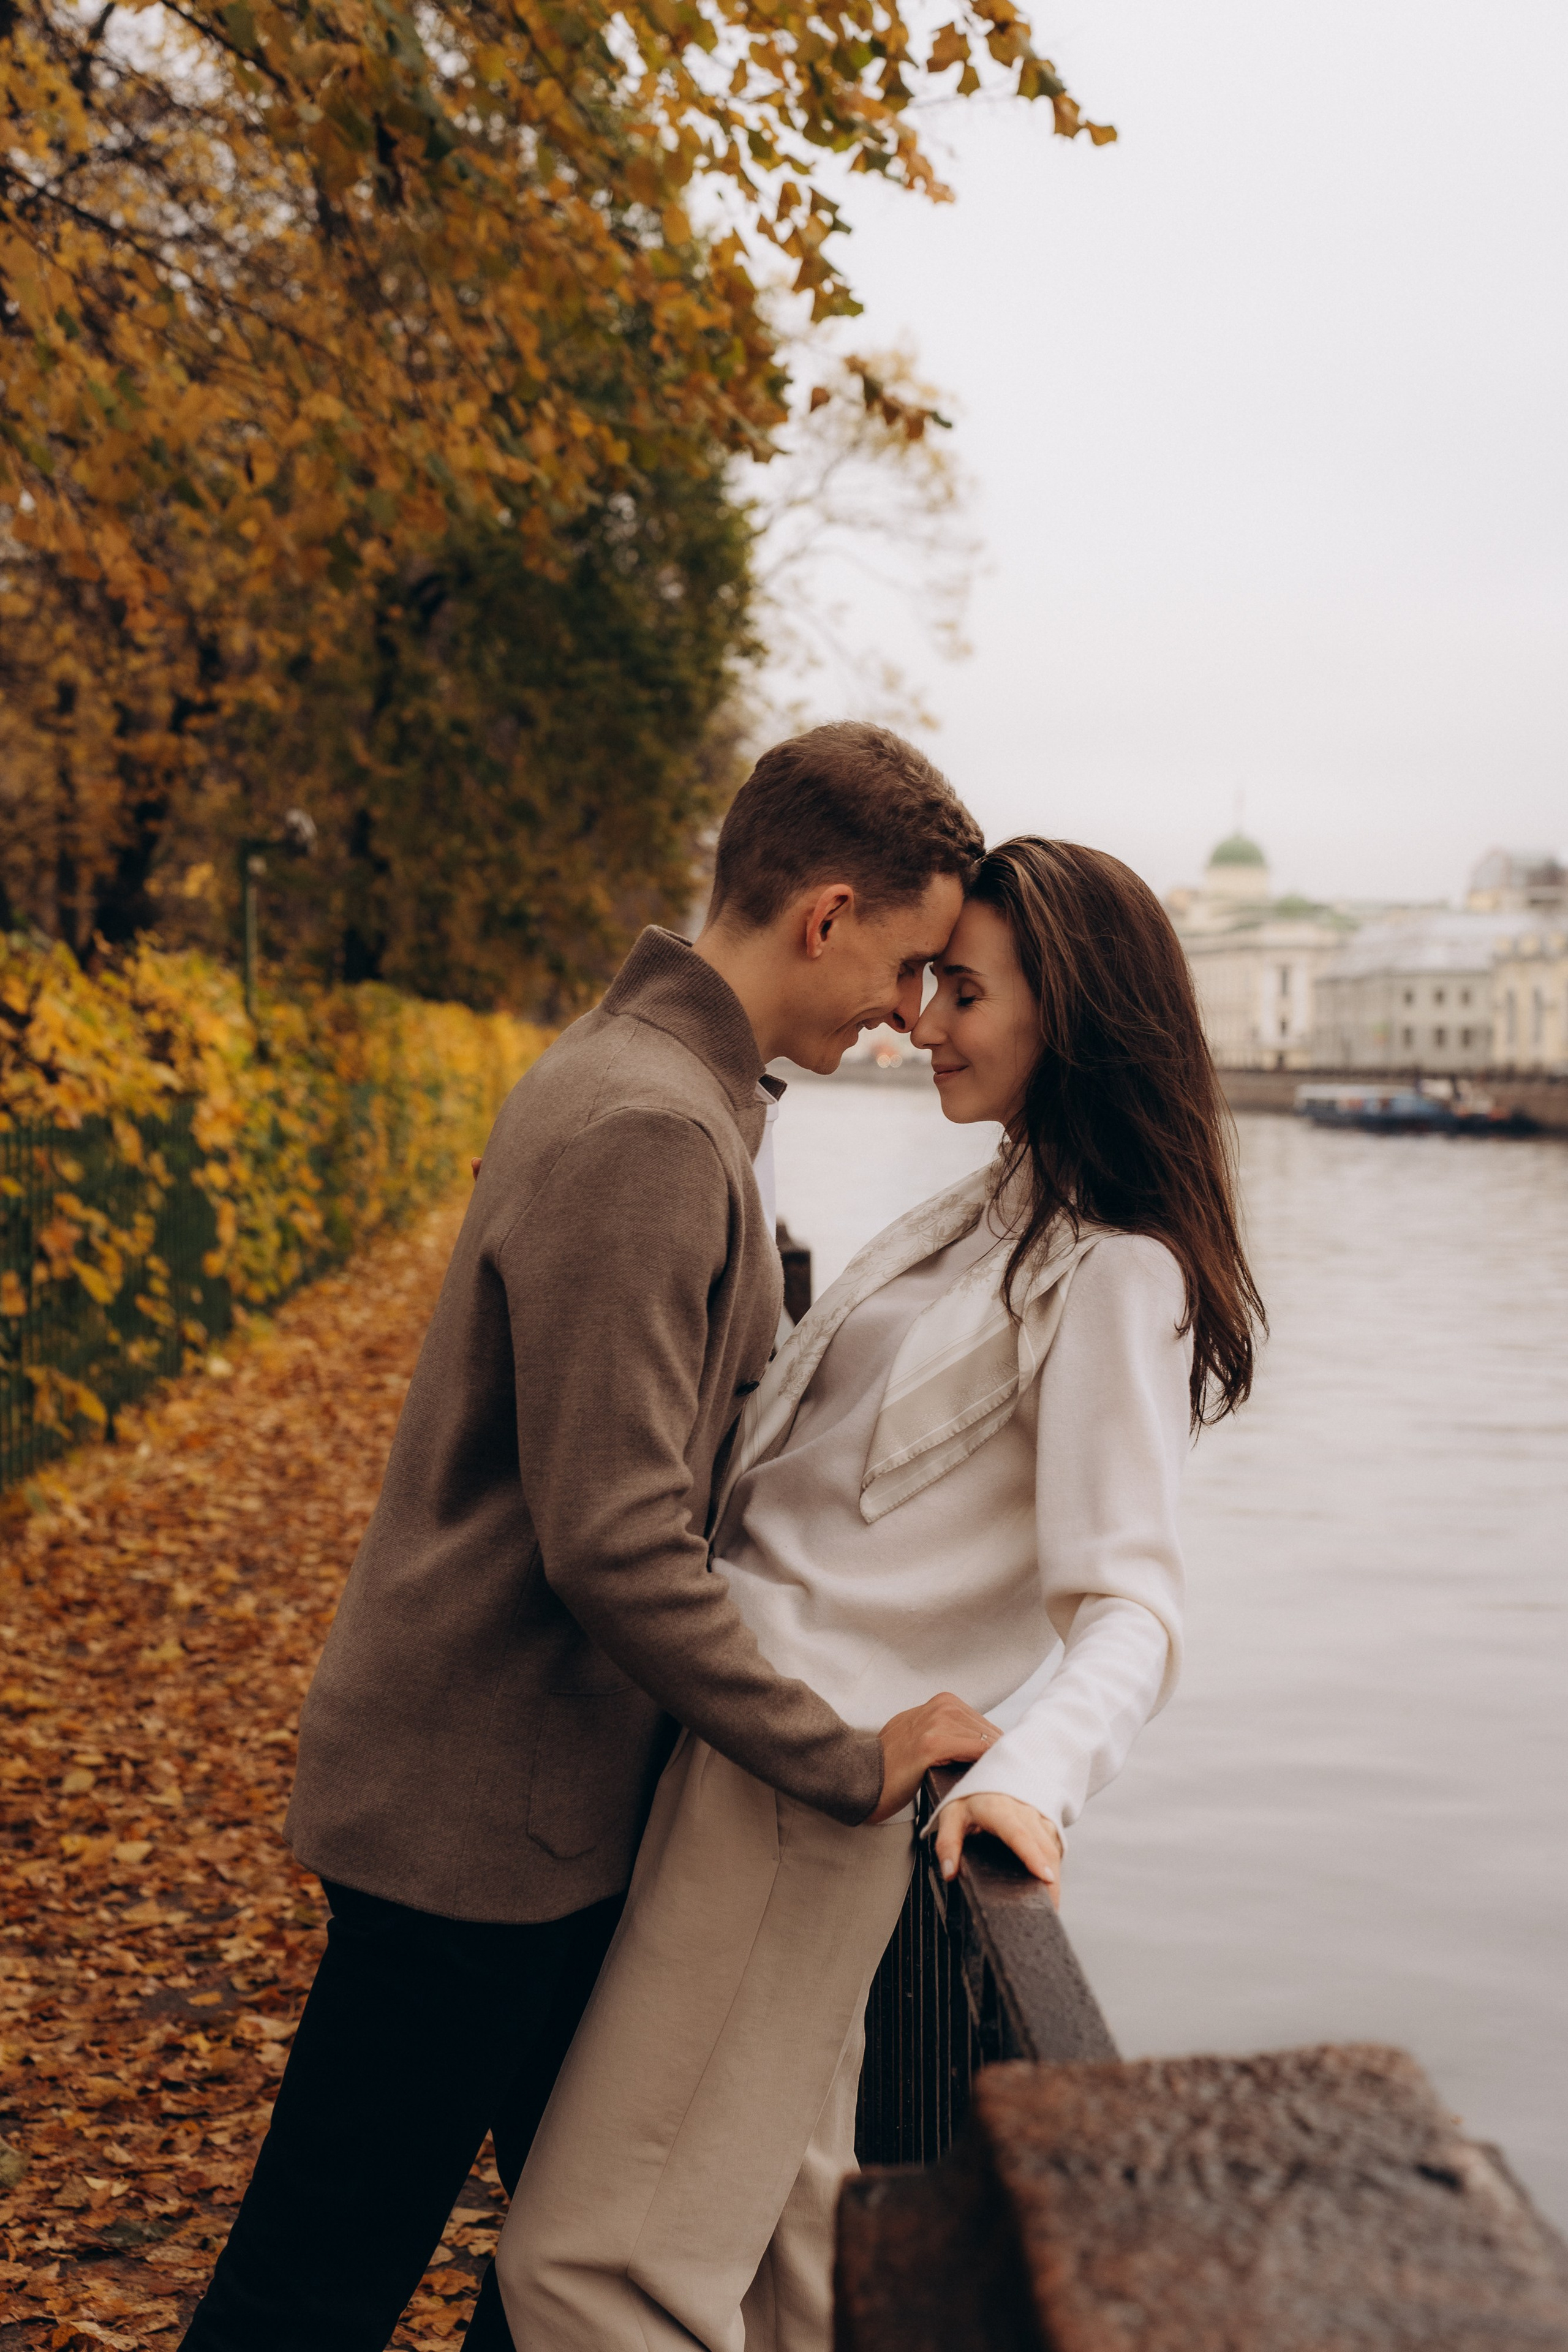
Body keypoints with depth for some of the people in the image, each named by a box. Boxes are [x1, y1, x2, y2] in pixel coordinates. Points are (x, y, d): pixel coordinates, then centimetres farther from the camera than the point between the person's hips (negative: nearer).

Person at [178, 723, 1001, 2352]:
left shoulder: (662, 1088, 10)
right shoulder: (646, 1131, -23)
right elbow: (613, 1545, -27)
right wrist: (844, 1763, -20)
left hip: (552, 1794, 10)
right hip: (474, 1808, -10)